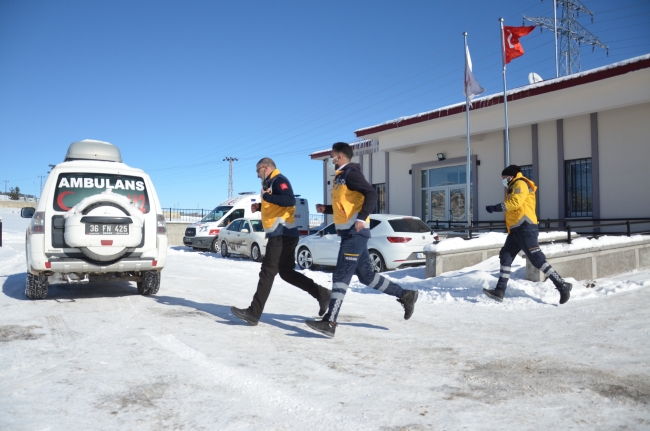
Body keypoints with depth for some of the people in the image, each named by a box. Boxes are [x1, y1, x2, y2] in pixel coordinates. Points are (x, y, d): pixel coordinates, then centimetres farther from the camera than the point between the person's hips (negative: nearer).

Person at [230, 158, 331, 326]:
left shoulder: (279, 180, -10)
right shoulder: (271, 183, 22)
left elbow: (290, 201, -26)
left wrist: (266, 196, -21)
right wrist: (259, 206, 15)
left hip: (283, 234, -11)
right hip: (282, 234, 11)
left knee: (267, 271, -9)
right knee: (286, 272, 13)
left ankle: (254, 313, -5)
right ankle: (322, 293, 13)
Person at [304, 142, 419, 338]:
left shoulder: (351, 173, -9)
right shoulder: (341, 177, 20)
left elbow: (371, 194, -20)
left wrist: (362, 218, -29)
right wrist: (325, 208, 17)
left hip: (355, 232, -10)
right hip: (349, 233, 10)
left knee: (341, 276, -11)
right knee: (366, 275, 12)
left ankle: (329, 322, -10)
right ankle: (405, 295, 21)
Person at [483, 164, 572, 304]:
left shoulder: (520, 183, -3)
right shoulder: (513, 187, 28)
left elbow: (515, 202, -19)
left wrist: (496, 207, -17)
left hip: (525, 229, -10)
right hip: (516, 230, 10)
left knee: (537, 260, -12)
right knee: (505, 256, 4)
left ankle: (562, 286, -5)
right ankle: (499, 291, 3)